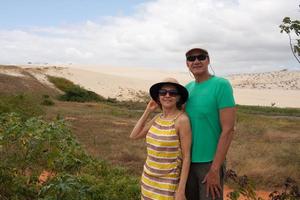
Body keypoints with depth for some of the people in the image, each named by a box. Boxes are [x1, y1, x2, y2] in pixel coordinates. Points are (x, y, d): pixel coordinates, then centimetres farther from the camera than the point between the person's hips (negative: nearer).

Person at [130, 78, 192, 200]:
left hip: (168, 182, -6)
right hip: (148, 178, 6)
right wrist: (147, 111, 5)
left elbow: (186, 157, -14)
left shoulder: (182, 120, -16)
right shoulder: (158, 118, 3)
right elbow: (134, 136, 10)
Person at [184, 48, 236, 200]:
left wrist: (215, 170, -17)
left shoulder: (221, 85, -12)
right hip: (187, 161, 6)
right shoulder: (187, 88, 6)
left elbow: (228, 130, -16)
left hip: (209, 162, -5)